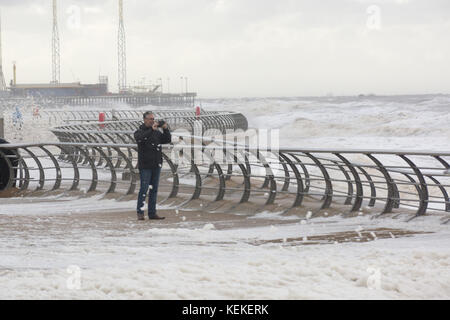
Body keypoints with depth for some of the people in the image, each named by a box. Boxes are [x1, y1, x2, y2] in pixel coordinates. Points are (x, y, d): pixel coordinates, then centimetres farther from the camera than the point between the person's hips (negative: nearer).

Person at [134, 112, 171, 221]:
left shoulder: (157, 132, 14)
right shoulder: (139, 132, -2)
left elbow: (167, 140, 10)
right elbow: (140, 138, -24)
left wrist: (166, 130, -6)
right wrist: (151, 130, -32)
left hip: (156, 165, 6)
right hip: (145, 166, -5)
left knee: (154, 190, 7)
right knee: (144, 189, -8)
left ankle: (152, 213, 11)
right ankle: (140, 213, -2)